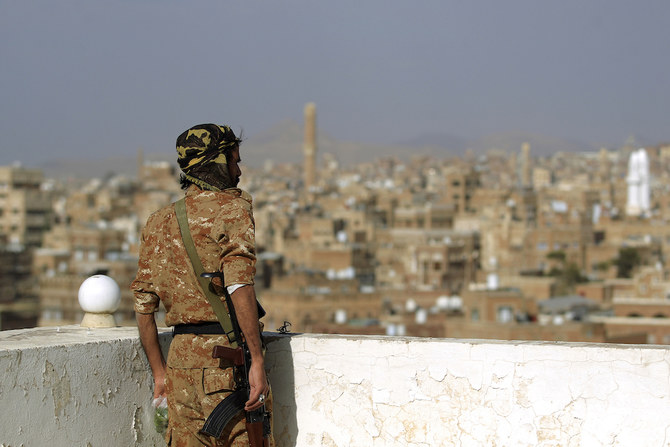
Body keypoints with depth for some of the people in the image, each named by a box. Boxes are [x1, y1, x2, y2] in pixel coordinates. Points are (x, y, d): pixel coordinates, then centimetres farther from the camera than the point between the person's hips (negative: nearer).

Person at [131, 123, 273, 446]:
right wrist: (256, 362, -19)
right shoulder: (233, 208, -5)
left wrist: (159, 373, 20)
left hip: (181, 356, 6)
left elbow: (143, 305, 14)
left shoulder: (159, 221, 14)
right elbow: (239, 286, -18)